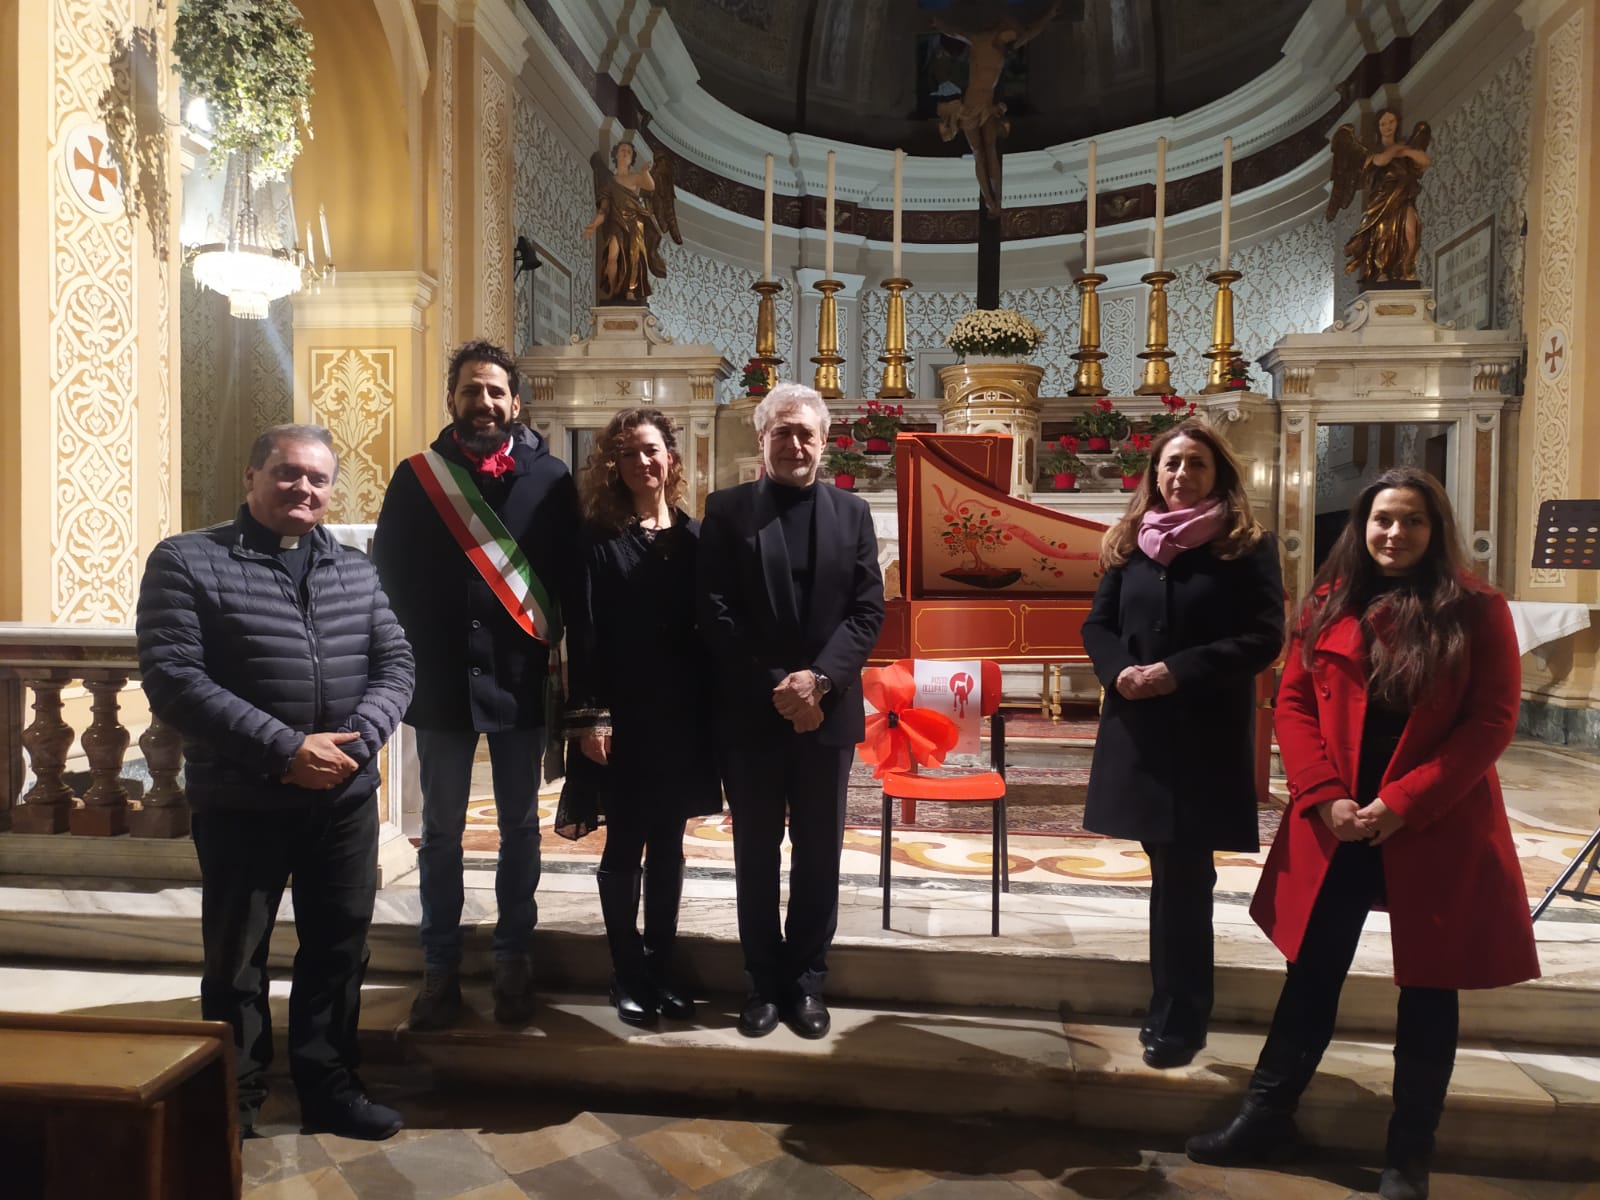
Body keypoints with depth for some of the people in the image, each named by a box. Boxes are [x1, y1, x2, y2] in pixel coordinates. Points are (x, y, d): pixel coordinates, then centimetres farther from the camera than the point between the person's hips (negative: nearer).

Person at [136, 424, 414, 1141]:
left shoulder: (354, 570, 9)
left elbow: (395, 662, 6)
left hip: (346, 795, 4)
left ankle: (330, 1086, 30)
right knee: (236, 955, 10)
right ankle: (234, 1103, 29)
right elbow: (171, 678, -14)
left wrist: (358, 739, -13)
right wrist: (285, 750, -20)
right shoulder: (187, 562, -5)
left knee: (340, 945, 13)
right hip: (241, 801, -3)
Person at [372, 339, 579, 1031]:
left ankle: (513, 960, 25)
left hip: (519, 678, 0)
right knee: (441, 831, 10)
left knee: (519, 827, 11)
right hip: (440, 679, 1)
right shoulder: (416, 477, 2)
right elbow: (388, 571, 2)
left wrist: (547, 638, -10)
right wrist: (417, 648, -3)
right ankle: (440, 967, 22)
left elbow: (570, 572, -2)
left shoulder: (549, 478, -1)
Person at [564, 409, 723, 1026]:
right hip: (623, 716, -3)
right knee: (625, 844, 5)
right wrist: (590, 715, -13)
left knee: (668, 844, 11)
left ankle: (661, 968, 24)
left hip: (683, 715, 3)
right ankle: (628, 973, 19)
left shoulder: (695, 536, 6)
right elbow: (584, 631, -6)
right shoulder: (598, 536, -2)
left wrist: (714, 708, 0)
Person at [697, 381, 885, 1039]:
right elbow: (715, 613, -6)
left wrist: (819, 678, -15)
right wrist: (773, 688, -13)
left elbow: (867, 611, 0)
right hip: (749, 712, -1)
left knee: (819, 854, 10)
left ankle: (807, 981, 25)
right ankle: (764, 982, 24)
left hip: (826, 711, 2)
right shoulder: (727, 509, 1)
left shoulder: (852, 512, 7)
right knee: (756, 854, 9)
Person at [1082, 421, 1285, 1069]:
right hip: (1138, 728, 4)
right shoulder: (1130, 542, 8)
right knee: (1172, 871, 14)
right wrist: (1119, 671, -12)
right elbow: (1097, 625, 9)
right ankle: (1174, 1005, 30)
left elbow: (1264, 638, -10)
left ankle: (1178, 1018, 15)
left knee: (1183, 876, 0)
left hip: (1208, 733, -4)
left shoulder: (1249, 546, -3)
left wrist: (1177, 672, -18)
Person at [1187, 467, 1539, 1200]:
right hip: (1334, 826, 2)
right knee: (1311, 976, 13)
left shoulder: (1477, 611, -5)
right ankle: (1267, 1118, 27)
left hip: (1437, 829, -2)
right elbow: (1294, 701, 2)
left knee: (1427, 990, 10)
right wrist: (1323, 797, -10)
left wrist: (1405, 802, -16)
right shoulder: (1329, 603, 3)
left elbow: (1492, 722, -9)